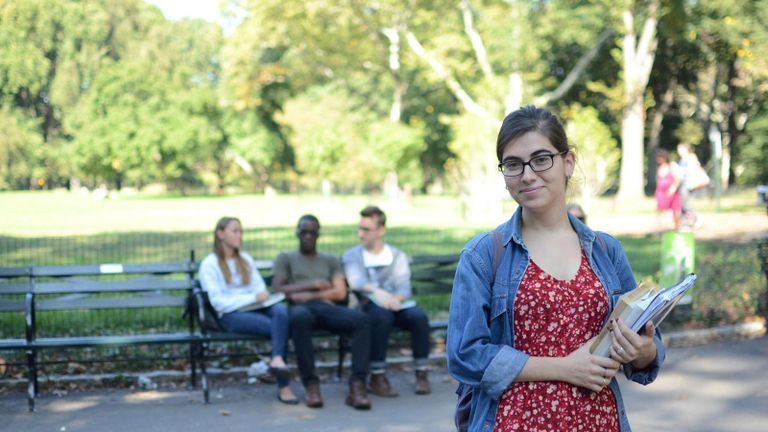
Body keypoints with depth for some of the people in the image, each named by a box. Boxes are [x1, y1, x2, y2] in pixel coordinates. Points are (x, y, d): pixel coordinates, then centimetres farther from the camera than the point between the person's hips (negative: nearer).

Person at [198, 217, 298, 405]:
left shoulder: (245, 259, 24)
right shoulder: (209, 264, 4)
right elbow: (218, 302, -6)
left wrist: (263, 296, -3)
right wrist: (253, 298, -13)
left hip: (256, 308, 5)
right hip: (231, 315, -5)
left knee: (282, 309, -33)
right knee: (280, 327, -32)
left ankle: (277, 359, -45)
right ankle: (283, 387, -33)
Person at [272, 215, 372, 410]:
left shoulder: (330, 260, 28)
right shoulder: (285, 258, 23)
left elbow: (340, 293, 11)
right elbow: (277, 288, 5)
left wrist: (308, 295, -3)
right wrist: (314, 284, 1)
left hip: (327, 307, 2)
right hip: (301, 308, -2)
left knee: (361, 319, -32)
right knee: (299, 317, -43)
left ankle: (357, 386, -37)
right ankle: (311, 385, -36)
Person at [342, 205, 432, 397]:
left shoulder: (397, 256, 16)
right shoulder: (351, 256, 11)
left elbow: (404, 286, 0)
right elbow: (356, 281, -10)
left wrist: (394, 298, -24)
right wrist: (377, 292, -32)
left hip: (395, 304, 2)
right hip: (369, 305, -2)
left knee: (419, 316, -29)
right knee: (382, 316, -36)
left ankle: (422, 374, -20)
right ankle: (377, 378, -31)